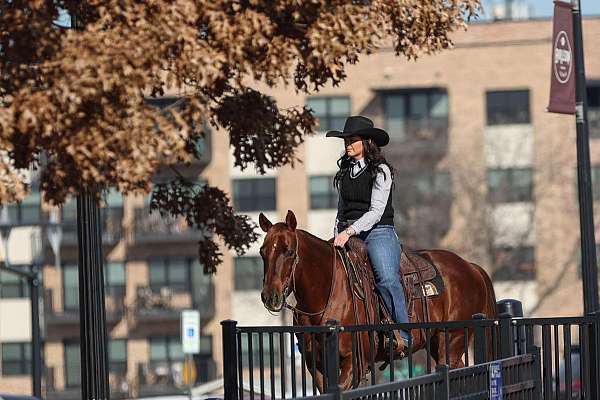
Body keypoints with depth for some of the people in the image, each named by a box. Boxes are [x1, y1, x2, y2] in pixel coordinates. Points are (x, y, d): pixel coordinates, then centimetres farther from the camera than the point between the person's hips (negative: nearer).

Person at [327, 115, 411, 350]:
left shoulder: (380, 171, -2)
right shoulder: (345, 172, 17)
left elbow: (376, 211, -12)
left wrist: (350, 231, -23)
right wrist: (338, 236, 11)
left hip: (378, 233, -6)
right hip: (348, 235, 6)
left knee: (387, 278, -28)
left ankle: (402, 335, -28)